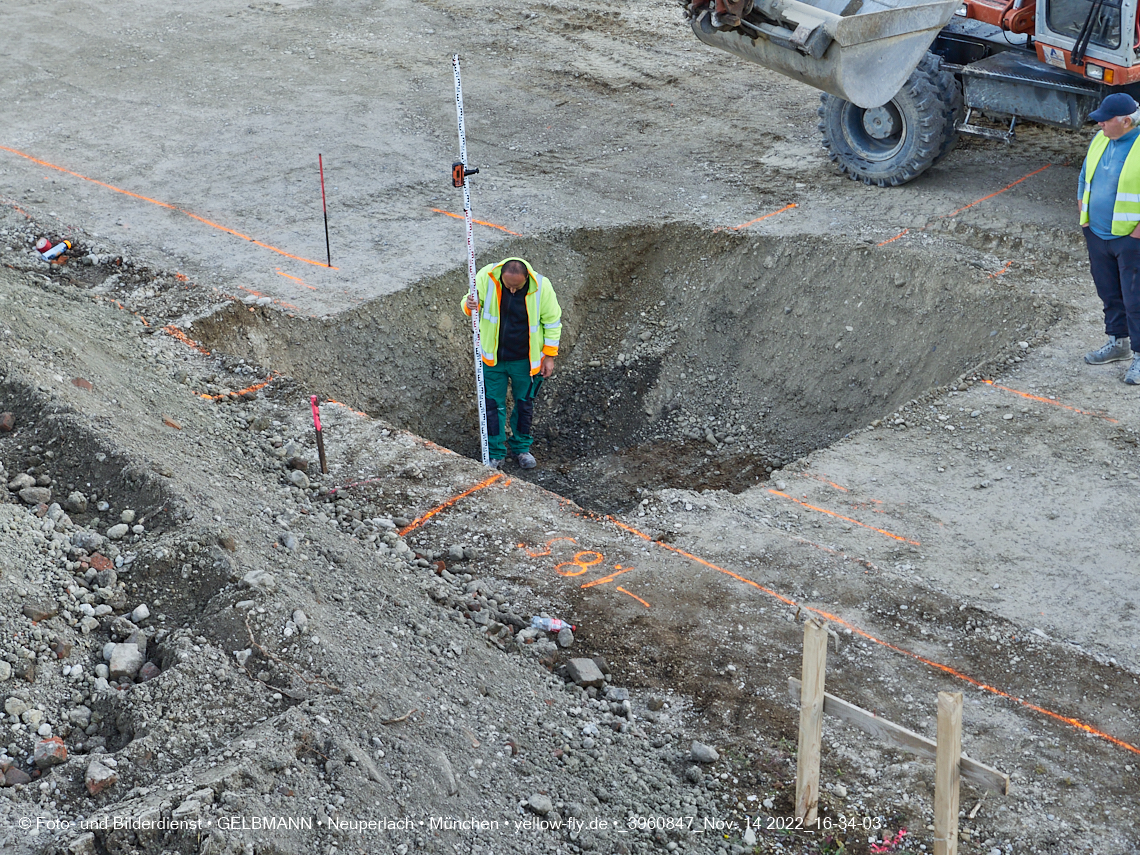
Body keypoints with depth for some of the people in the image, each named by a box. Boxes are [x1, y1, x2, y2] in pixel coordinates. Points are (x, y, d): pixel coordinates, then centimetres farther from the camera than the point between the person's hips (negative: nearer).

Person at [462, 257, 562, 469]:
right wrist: (470, 306, -29)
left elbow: (552, 321, -6)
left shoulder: (542, 287, -19)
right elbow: (470, 302, -3)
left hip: (525, 360, 0)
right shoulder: (486, 277, -19)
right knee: (493, 405, 8)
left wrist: (549, 356, -3)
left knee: (525, 404, 16)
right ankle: (495, 453, 23)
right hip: (493, 358, 0)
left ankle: (521, 448, 36)